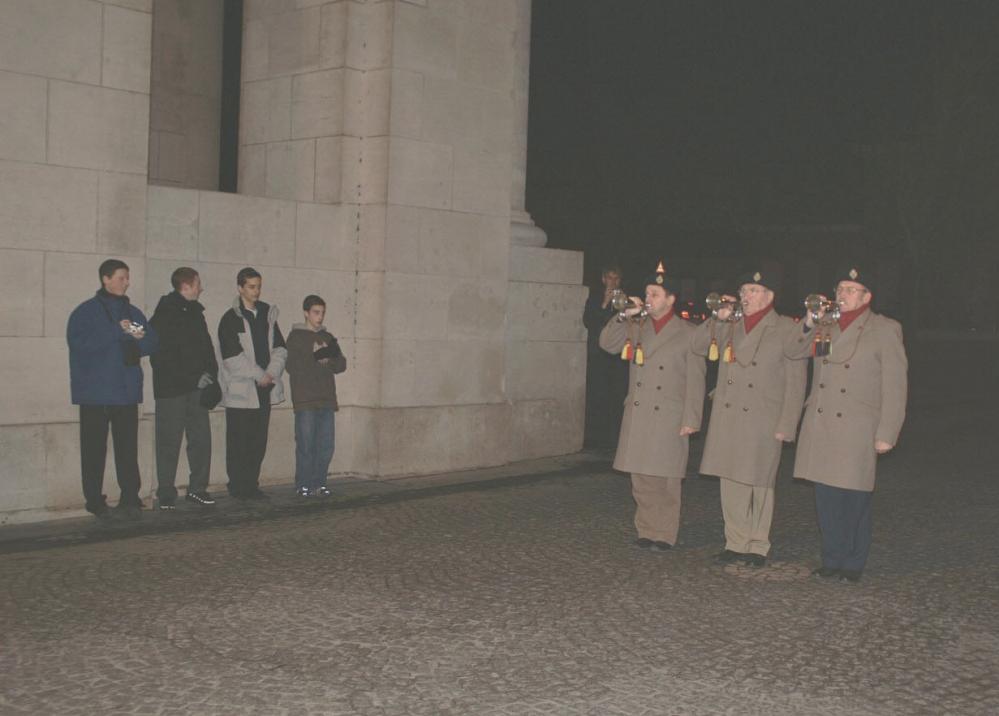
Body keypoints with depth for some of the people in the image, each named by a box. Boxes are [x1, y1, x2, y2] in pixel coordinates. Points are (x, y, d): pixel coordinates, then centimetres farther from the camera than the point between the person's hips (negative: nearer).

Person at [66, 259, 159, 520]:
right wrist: (117, 331, -16)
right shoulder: (85, 312, 1)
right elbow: (78, 342, -14)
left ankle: (130, 499, 4)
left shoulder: (133, 313, 16)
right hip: (95, 394, -4)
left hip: (127, 391, 4)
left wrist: (140, 338, -10)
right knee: (94, 450, -1)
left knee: (128, 449, 0)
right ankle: (95, 501, 6)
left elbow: (152, 343, 13)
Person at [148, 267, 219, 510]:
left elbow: (206, 347, 19)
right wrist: (193, 379, -14)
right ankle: (165, 494, 7)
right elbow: (160, 356, -14)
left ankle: (198, 488, 14)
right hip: (171, 389, -7)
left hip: (196, 388, 7)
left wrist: (210, 374, 1)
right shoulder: (164, 315, -9)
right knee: (169, 442, -1)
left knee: (201, 438, 5)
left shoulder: (195, 312, 15)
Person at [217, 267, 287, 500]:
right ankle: (238, 487, 6)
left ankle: (251, 485, 17)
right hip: (240, 389, -5)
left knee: (259, 441, 9)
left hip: (264, 389, 6)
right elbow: (232, 357, -12)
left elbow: (280, 348, 11)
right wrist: (259, 375, -12)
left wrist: (272, 372, -6)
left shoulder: (267, 314, 12)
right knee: (239, 443, -1)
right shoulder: (230, 319, -6)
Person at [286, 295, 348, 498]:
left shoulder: (328, 337, 17)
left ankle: (318, 482, 11)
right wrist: (314, 358, -15)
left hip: (326, 399, 5)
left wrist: (328, 360, -9)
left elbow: (342, 364, 10)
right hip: (305, 399, -5)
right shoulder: (296, 336, 2)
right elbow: (292, 366, -8)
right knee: (306, 444, -6)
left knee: (326, 445, 3)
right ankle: (303, 485, 2)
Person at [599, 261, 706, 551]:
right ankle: (646, 530, 18)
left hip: (669, 418, -4)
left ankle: (665, 534, 10)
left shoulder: (688, 334, -1)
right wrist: (624, 315, -7)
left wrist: (691, 420, -8)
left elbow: (695, 381, -2)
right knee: (641, 480, 8)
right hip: (637, 416, 4)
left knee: (665, 481, 0)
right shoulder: (636, 327, 13)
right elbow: (607, 344, 3)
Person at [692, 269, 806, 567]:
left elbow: (795, 381, -3)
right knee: (731, 483, 7)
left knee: (760, 484, 3)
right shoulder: (730, 327, 13)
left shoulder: (787, 329, -1)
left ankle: (758, 547, 15)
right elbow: (698, 347, 11)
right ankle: (736, 543, 18)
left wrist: (786, 426, -9)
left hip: (762, 421, -4)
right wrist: (718, 318, -2)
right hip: (727, 418, 4)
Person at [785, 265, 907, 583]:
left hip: (856, 430, -5)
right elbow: (792, 351, 9)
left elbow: (895, 387, -5)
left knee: (854, 499, 1)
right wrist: (809, 323, -8)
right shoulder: (825, 326, 14)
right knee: (826, 497, 8)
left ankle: (853, 564, 14)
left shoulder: (885, 330, -3)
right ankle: (832, 559, 19)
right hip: (820, 426, 5)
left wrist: (886, 434, -10)